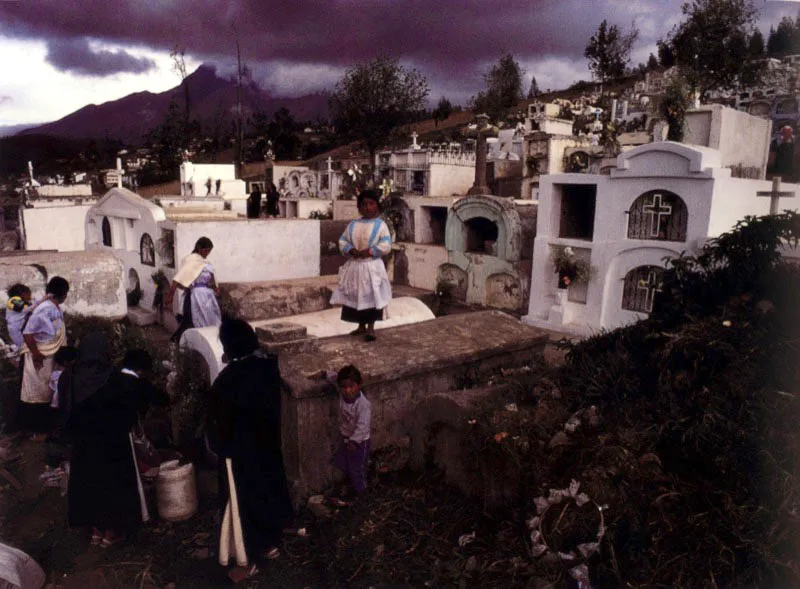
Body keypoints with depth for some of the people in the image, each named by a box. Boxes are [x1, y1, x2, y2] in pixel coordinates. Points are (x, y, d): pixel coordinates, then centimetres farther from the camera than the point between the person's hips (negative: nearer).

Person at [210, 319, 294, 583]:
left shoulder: (229, 378, -26)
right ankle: (271, 545, 39)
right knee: (267, 490, 21)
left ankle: (249, 561, 25)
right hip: (268, 443, 7)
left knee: (243, 501, 9)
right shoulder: (268, 365, -6)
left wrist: (219, 445, 0)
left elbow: (221, 420, -15)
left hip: (241, 449, -7)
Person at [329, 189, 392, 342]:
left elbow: (386, 245, -13)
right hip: (354, 266, 5)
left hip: (372, 266, -4)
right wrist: (351, 250, -13)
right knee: (356, 297, 10)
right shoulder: (353, 224, 8)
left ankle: (371, 328, 6)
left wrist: (369, 251, -19)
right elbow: (343, 241, 6)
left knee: (371, 297, -4)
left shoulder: (380, 225, -4)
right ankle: (361, 326, 25)